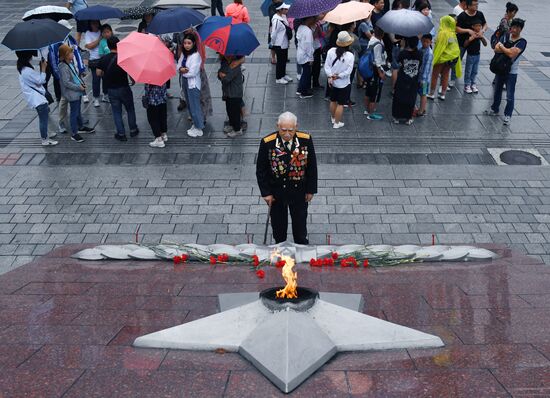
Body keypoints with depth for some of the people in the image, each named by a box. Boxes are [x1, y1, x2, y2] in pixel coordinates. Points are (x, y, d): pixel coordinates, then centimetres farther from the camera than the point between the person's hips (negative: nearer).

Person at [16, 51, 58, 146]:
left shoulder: (24, 68, 7)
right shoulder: (27, 71, -25)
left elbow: (37, 78, 11)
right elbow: (40, 81, -18)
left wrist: (41, 67, 3)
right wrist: (43, 68, -11)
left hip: (37, 97, 11)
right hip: (37, 99, -11)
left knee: (46, 111, 24)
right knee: (43, 118, -1)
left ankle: (45, 134, 38)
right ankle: (45, 140, 9)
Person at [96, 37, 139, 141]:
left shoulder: (104, 59, -3)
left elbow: (98, 73, -1)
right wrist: (133, 80, 5)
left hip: (111, 89, 2)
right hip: (124, 88, -2)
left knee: (116, 111, 10)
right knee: (130, 109, 16)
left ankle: (121, 134, 11)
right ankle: (133, 130, 22)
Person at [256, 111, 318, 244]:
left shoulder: (306, 140, -18)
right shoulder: (267, 142, -21)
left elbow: (312, 166, -6)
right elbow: (261, 170, -10)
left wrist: (311, 189, -3)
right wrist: (266, 192, -10)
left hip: (299, 191, 1)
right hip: (276, 192, -1)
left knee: (300, 220, 23)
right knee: (278, 222, 22)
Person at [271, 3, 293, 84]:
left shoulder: (283, 16, 0)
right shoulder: (276, 20, -26)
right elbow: (273, 33, -20)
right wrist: (273, 44, -11)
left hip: (285, 43, 8)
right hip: (279, 44, -8)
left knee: (284, 59, 20)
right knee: (280, 61, 4)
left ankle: (283, 75, 37)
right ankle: (278, 78, 18)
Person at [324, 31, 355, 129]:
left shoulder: (331, 51, -13)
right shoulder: (350, 56, -22)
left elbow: (327, 66, -11)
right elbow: (348, 71, -19)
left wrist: (330, 76, -11)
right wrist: (338, 76, -10)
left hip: (332, 82, 4)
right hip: (343, 84, -4)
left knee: (333, 101, 24)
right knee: (340, 104, 10)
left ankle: (333, 118, 43)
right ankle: (337, 123, 20)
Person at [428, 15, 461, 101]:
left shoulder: (443, 33, -18)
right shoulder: (453, 33, 4)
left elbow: (439, 47, -19)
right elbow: (455, 46, 7)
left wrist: (434, 58, -13)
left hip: (442, 57, -7)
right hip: (452, 58, 7)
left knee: (435, 75, 5)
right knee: (445, 76, 13)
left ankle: (431, 94, 10)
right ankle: (443, 95, 18)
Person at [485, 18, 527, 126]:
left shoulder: (522, 42, -14)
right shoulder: (506, 36, 2)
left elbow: (512, 54, -27)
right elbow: (496, 49, -9)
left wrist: (502, 47, -12)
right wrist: (508, 50, -22)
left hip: (511, 72, -6)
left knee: (510, 96, -1)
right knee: (497, 91, 20)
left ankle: (508, 115, 11)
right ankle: (494, 109, 37)